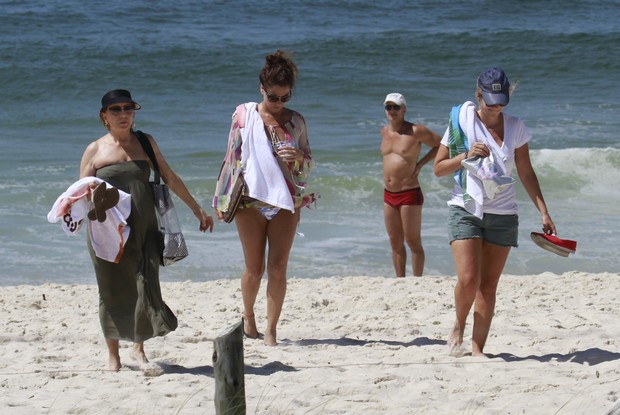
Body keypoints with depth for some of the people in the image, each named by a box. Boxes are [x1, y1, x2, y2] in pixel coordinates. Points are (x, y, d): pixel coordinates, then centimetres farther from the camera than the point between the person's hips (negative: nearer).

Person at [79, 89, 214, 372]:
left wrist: (197, 210, 19)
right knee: (113, 292, 3)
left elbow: (170, 179, 17)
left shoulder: (145, 143, 10)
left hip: (143, 231, 2)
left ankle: (139, 348, 12)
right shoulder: (95, 150, 3)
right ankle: (113, 354, 18)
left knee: (146, 288, -5)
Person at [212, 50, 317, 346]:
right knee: (254, 268, 4)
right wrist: (220, 199, 7)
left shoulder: (296, 121, 6)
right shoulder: (244, 115, 1)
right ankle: (248, 316, 29)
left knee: (278, 268, -5)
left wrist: (299, 157, -12)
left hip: (286, 202, 1)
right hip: (251, 199, -1)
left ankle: (271, 330, 1)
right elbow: (232, 156, 7)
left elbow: (309, 164, 12)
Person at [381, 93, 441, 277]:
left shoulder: (415, 131, -11)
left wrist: (420, 164, -9)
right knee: (395, 242, 10)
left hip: (409, 194, -7)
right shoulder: (384, 131, 9)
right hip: (389, 194, 7)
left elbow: (440, 145, -4)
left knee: (413, 241, -2)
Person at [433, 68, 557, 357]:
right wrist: (466, 156, -16)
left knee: (488, 286, 1)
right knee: (468, 279, -16)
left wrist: (544, 212, 7)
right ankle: (458, 327, 12)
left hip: (502, 213, 2)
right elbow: (439, 168, 2)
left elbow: (526, 173, 12)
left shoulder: (515, 127, 4)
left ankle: (478, 348, 7)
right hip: (466, 209, -2)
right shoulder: (462, 121, -3)